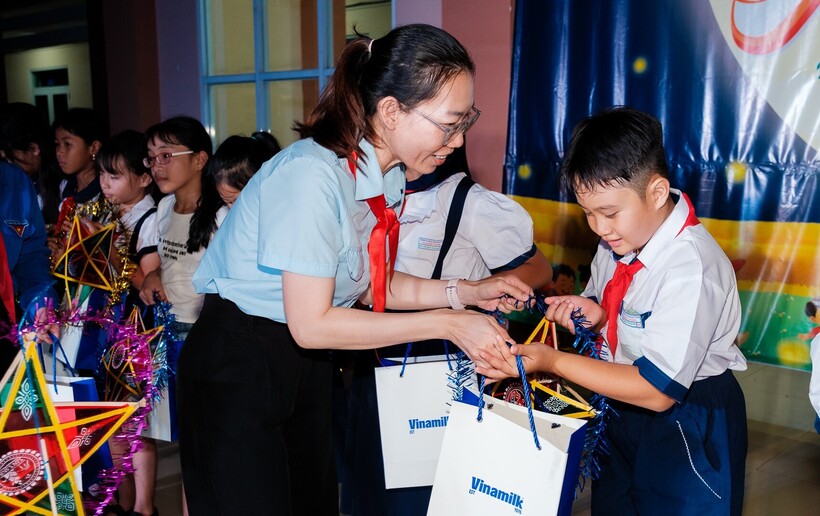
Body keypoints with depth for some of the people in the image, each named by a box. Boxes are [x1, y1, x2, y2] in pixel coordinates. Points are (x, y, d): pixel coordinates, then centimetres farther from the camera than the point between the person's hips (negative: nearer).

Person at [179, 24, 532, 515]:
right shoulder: (313, 175, -28)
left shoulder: (388, 174, -2)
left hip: (306, 363, 7)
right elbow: (311, 323, -26)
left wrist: (464, 292, -5)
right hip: (239, 368, -7)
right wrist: (446, 324, -23)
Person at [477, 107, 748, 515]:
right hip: (623, 409, 8)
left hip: (687, 425, -7)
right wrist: (596, 314, -14)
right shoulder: (618, 241, -6)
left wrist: (553, 361, -29)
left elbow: (656, 390, -29)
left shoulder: (690, 268, -30)